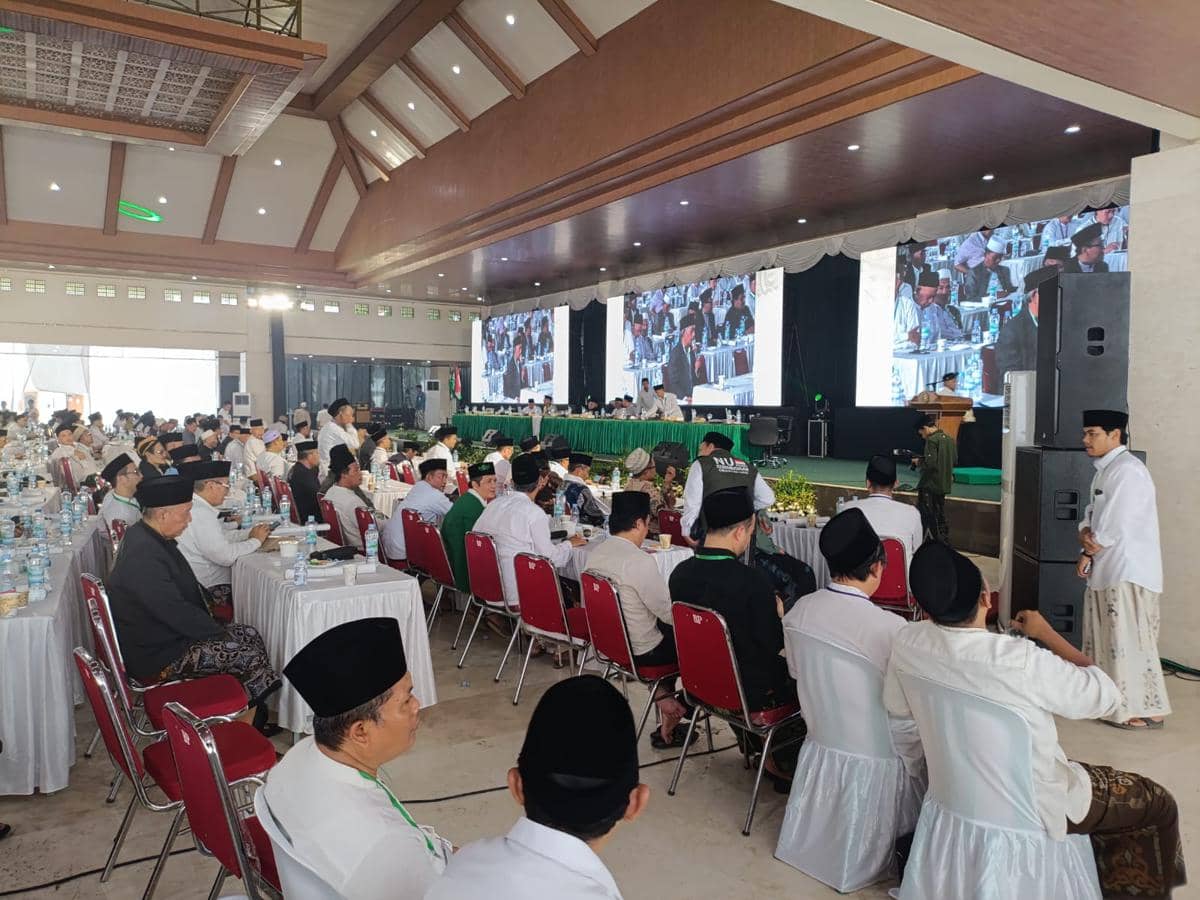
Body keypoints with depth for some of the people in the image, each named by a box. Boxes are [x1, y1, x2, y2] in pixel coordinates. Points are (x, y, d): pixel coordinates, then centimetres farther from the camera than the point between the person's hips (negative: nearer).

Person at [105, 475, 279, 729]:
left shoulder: (149, 537, 6)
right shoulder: (143, 555, -28)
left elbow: (187, 588, 16)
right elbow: (175, 611, -26)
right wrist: (219, 632, -13)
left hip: (168, 634, 10)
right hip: (158, 656, -10)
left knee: (249, 635, 5)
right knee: (249, 656, -15)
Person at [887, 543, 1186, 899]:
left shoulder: (907, 641, -19)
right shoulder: (1022, 661, -35)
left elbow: (896, 706, 0)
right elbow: (1107, 696, -16)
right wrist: (1046, 633, -7)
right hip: (1028, 806, -5)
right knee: (1158, 804, 18)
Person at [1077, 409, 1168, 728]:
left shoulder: (1127, 470, -18)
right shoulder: (1105, 470, 13)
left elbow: (1114, 526, -20)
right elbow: (1093, 514, 16)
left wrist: (1086, 554, -5)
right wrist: (1085, 533, -5)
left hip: (1128, 572, -10)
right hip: (1107, 569, 10)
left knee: (1128, 643, -4)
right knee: (1103, 641, 17)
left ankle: (1146, 710, 5)